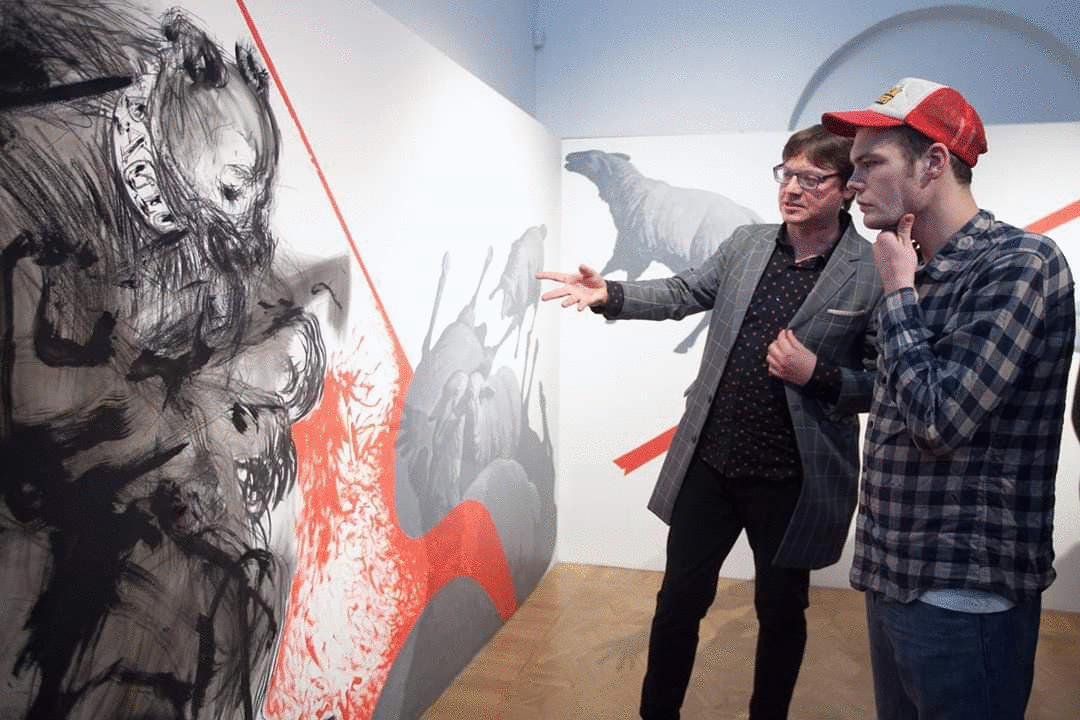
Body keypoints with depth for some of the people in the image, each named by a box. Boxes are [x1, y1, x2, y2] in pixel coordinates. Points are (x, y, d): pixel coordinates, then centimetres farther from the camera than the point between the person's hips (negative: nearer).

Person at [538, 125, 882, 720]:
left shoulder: (874, 274, -10)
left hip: (792, 480, -3)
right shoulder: (746, 244, 3)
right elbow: (683, 292, 9)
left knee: (780, 612, 17)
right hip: (710, 462, 4)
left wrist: (818, 376, -22)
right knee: (679, 601, 14)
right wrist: (608, 294, -5)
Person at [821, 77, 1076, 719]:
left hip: (963, 595, -8)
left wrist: (898, 291, -14)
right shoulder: (921, 273, 9)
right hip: (894, 575, 8)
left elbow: (938, 419, -23)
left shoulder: (1021, 262, -15)